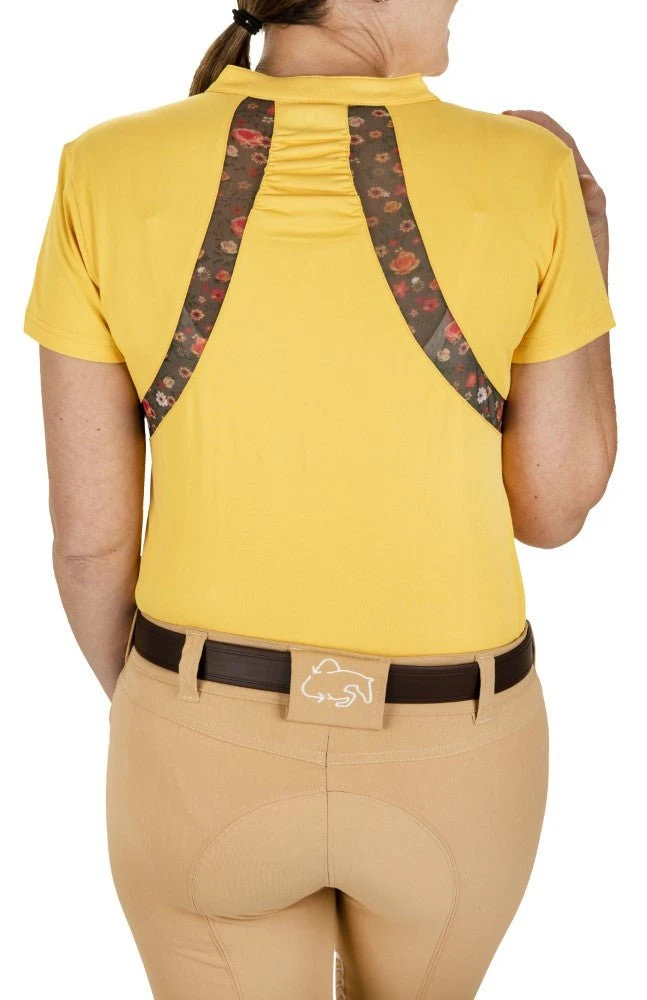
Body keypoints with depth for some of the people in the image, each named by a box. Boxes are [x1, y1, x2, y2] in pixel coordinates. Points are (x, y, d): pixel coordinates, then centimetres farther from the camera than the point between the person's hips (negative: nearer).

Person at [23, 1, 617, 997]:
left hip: (214, 747, 0)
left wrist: (141, 706, 11)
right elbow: (551, 509, -6)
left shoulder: (109, 178, -14)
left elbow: (89, 533, -9)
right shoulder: (529, 181, -16)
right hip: (446, 755, 1)